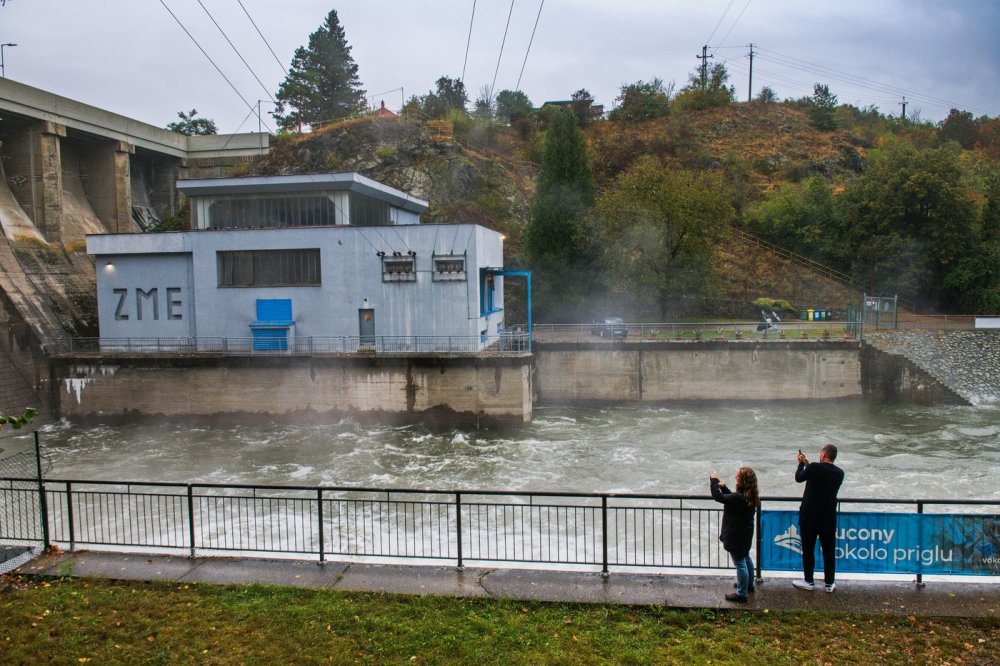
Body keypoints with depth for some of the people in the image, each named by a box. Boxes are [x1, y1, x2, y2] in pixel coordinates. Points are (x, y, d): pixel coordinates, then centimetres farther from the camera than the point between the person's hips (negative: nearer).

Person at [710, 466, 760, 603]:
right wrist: (723, 487, 4)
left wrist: (714, 481, -13)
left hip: (737, 535, -10)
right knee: (745, 558, 26)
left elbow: (718, 497, -24)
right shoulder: (750, 496, -1)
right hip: (745, 533, 10)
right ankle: (749, 585, 44)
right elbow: (731, 497, 14)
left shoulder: (739, 497, -30)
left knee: (740, 563, 0)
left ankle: (741, 594, 10)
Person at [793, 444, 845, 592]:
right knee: (829, 552, 12)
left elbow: (798, 478, 1)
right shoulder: (839, 473, 0)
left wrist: (802, 463, 17)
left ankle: (808, 581, 17)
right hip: (828, 519, 3)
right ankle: (829, 583, 18)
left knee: (808, 550, 9)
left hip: (809, 517, -3)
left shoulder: (814, 468, -15)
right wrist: (808, 464, 20)